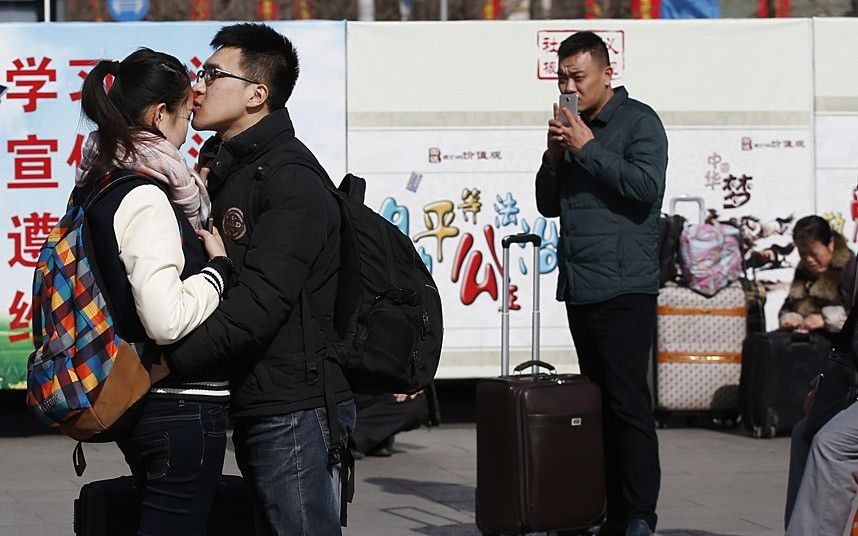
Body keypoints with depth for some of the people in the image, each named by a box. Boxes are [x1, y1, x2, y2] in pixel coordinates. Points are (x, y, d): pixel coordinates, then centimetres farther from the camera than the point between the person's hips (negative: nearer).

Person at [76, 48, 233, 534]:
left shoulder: (98, 186, 11)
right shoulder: (144, 198, -18)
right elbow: (167, 319, -27)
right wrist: (219, 266, -12)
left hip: (136, 401, 10)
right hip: (180, 404, -10)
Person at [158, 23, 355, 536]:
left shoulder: (291, 178, -13)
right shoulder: (228, 169, 19)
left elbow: (260, 301, -23)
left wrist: (167, 364, -26)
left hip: (294, 410, -10)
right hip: (258, 406, 10)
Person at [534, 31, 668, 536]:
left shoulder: (638, 121, -2)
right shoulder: (573, 128, 20)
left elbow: (647, 186, -16)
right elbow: (549, 205, 22)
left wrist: (587, 149, -13)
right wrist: (554, 158, 4)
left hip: (623, 290, -7)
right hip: (579, 288, 7)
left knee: (628, 403, -10)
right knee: (599, 403, 6)